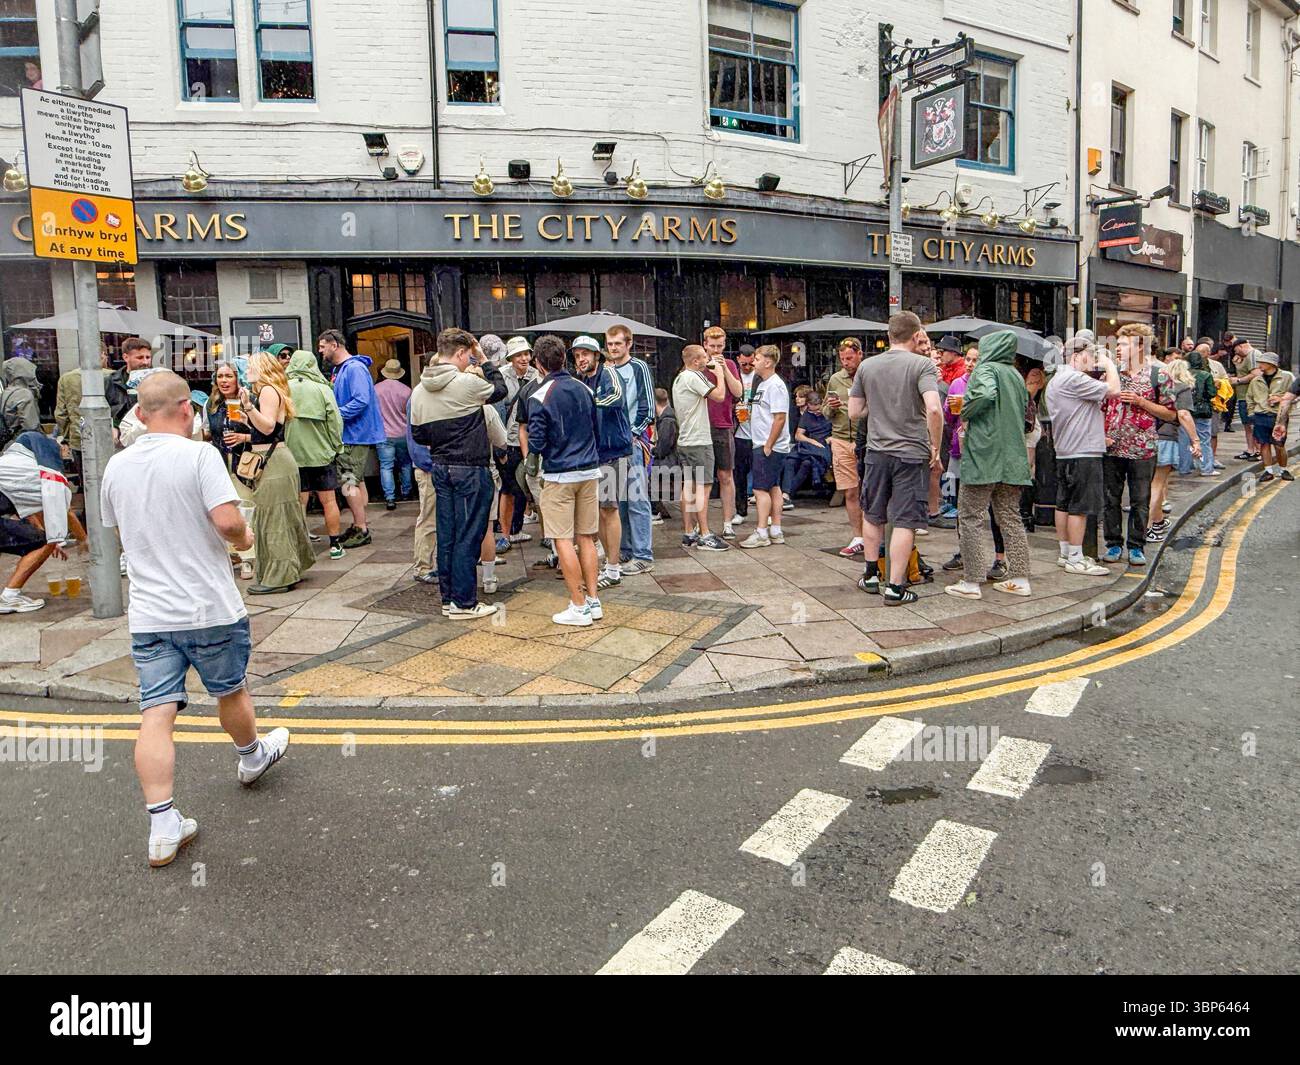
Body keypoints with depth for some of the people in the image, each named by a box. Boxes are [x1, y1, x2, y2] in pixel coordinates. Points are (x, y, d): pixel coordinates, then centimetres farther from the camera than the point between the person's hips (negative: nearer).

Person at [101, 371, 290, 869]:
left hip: (147, 614, 4)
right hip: (209, 608, -4)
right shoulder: (198, 455, -13)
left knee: (156, 714, 0)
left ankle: (163, 826, 0)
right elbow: (227, 520, -24)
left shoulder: (117, 466, 6)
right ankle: (252, 755, 45)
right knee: (230, 691, 19)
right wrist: (243, 538, -3)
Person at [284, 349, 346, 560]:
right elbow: (335, 421, -5)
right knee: (329, 500, 6)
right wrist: (337, 447, 7)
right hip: (321, 453, -1)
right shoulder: (322, 389, -5)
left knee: (299, 502, 7)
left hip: (293, 454, 1)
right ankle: (335, 544, 9)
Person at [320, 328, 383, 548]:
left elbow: (361, 401, -26)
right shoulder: (338, 370, 15)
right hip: (350, 434, 10)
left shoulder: (354, 368, -16)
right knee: (356, 481, 15)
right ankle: (360, 525, 23)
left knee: (349, 482, -9)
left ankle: (361, 529, -3)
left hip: (356, 434, -10)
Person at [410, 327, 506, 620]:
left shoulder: (420, 391, 4)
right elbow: (500, 390, 2)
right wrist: (484, 360, 12)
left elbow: (418, 434, 10)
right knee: (468, 536, 0)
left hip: (440, 468, 7)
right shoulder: (467, 383, -16)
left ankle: (448, 598, 21)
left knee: (446, 534, 12)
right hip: (470, 469, -7)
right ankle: (464, 603, 5)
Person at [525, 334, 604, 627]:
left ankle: (579, 607, 1)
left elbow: (536, 443, -12)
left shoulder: (539, 396, -11)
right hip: (589, 471, 6)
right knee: (586, 538, 11)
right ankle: (593, 601, 15)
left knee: (563, 540, 0)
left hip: (559, 475, -6)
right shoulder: (585, 389, 6)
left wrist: (531, 450, 10)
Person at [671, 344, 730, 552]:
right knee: (703, 486, -8)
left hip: (685, 440, 10)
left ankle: (688, 534, 14)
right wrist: (719, 374, -2)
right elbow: (719, 395, -18)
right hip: (698, 441, -10)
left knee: (689, 486, 10)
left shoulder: (679, 378, 16)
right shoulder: (693, 377, -14)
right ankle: (705, 536, -8)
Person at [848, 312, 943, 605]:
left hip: (877, 451, 4)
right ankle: (895, 587, 4)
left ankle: (871, 575, 30)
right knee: (905, 522, 1)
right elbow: (933, 409, -22)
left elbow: (854, 412, 8)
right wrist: (936, 446, -10)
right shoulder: (922, 364, -9)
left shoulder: (867, 366, 5)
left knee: (873, 515, 19)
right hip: (912, 453, -4)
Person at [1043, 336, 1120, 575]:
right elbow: (1113, 390, -18)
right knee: (1080, 507, -6)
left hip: (1064, 452, 11)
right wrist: (1109, 365, -2)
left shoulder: (1055, 381, 16)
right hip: (1083, 452, -10)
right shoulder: (1074, 379, -17)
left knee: (1064, 504, 13)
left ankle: (1065, 553, 21)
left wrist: (1099, 374, 9)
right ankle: (1076, 560, -2)